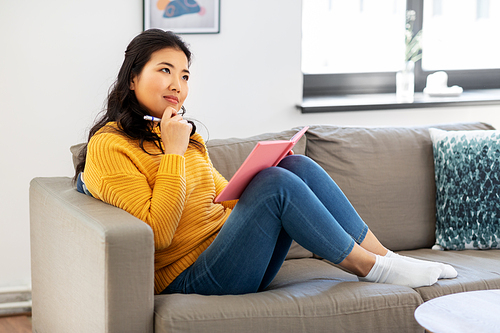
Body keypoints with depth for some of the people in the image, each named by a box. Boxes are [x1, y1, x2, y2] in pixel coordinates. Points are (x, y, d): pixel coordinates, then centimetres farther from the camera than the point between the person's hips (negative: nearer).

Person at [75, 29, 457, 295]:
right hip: (191, 276, -8)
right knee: (275, 181, -24)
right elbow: (156, 233, -18)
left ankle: (383, 255, -6)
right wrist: (173, 152, -17)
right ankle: (367, 265, -9)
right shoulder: (109, 146, -9)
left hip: (233, 253, 8)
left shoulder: (185, 135, 20)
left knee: (297, 165, -9)